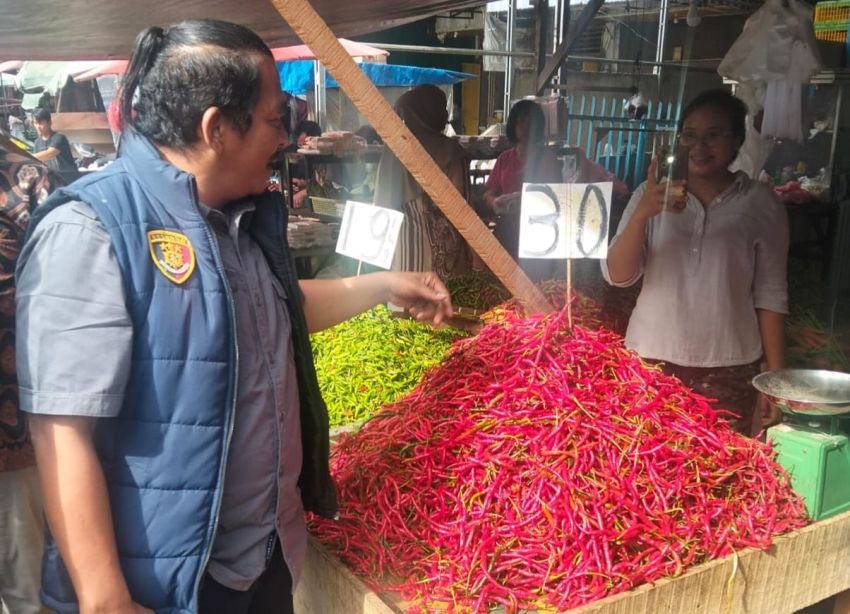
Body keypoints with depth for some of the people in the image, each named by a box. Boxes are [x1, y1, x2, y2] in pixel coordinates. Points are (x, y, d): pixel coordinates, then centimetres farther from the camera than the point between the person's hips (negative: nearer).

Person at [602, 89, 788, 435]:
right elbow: (617, 276, -7)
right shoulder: (652, 196, 2)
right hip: (651, 358, 1)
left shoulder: (760, 203, 1)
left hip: (727, 367, 0)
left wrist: (775, 376, 0)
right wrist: (642, 214, -21)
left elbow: (770, 294, 2)